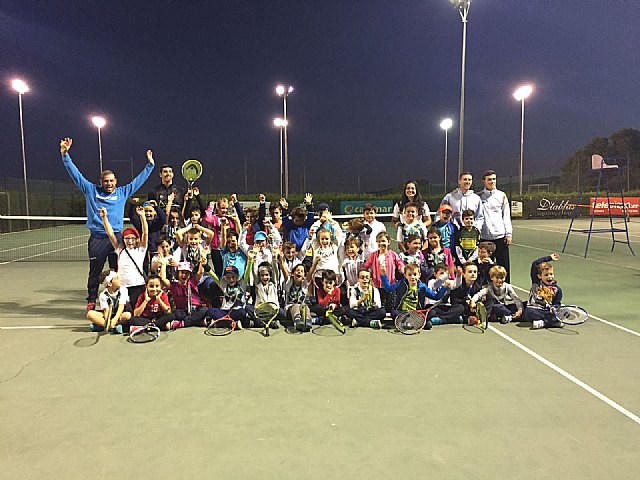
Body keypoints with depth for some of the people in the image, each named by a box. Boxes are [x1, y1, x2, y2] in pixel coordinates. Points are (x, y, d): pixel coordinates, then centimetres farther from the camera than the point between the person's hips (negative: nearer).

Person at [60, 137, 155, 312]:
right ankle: (91, 302, 19)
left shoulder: (122, 192, 11)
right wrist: (65, 155, 3)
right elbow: (75, 173, 8)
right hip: (97, 239, -1)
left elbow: (139, 179, 17)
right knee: (94, 273, 7)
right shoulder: (91, 190, 8)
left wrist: (150, 164, 18)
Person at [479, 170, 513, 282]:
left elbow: (506, 216, 9)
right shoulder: (479, 196, 4)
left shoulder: (502, 195, 9)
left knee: (503, 266, 3)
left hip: (500, 235, 1)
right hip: (484, 236, -1)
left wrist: (509, 233, 2)